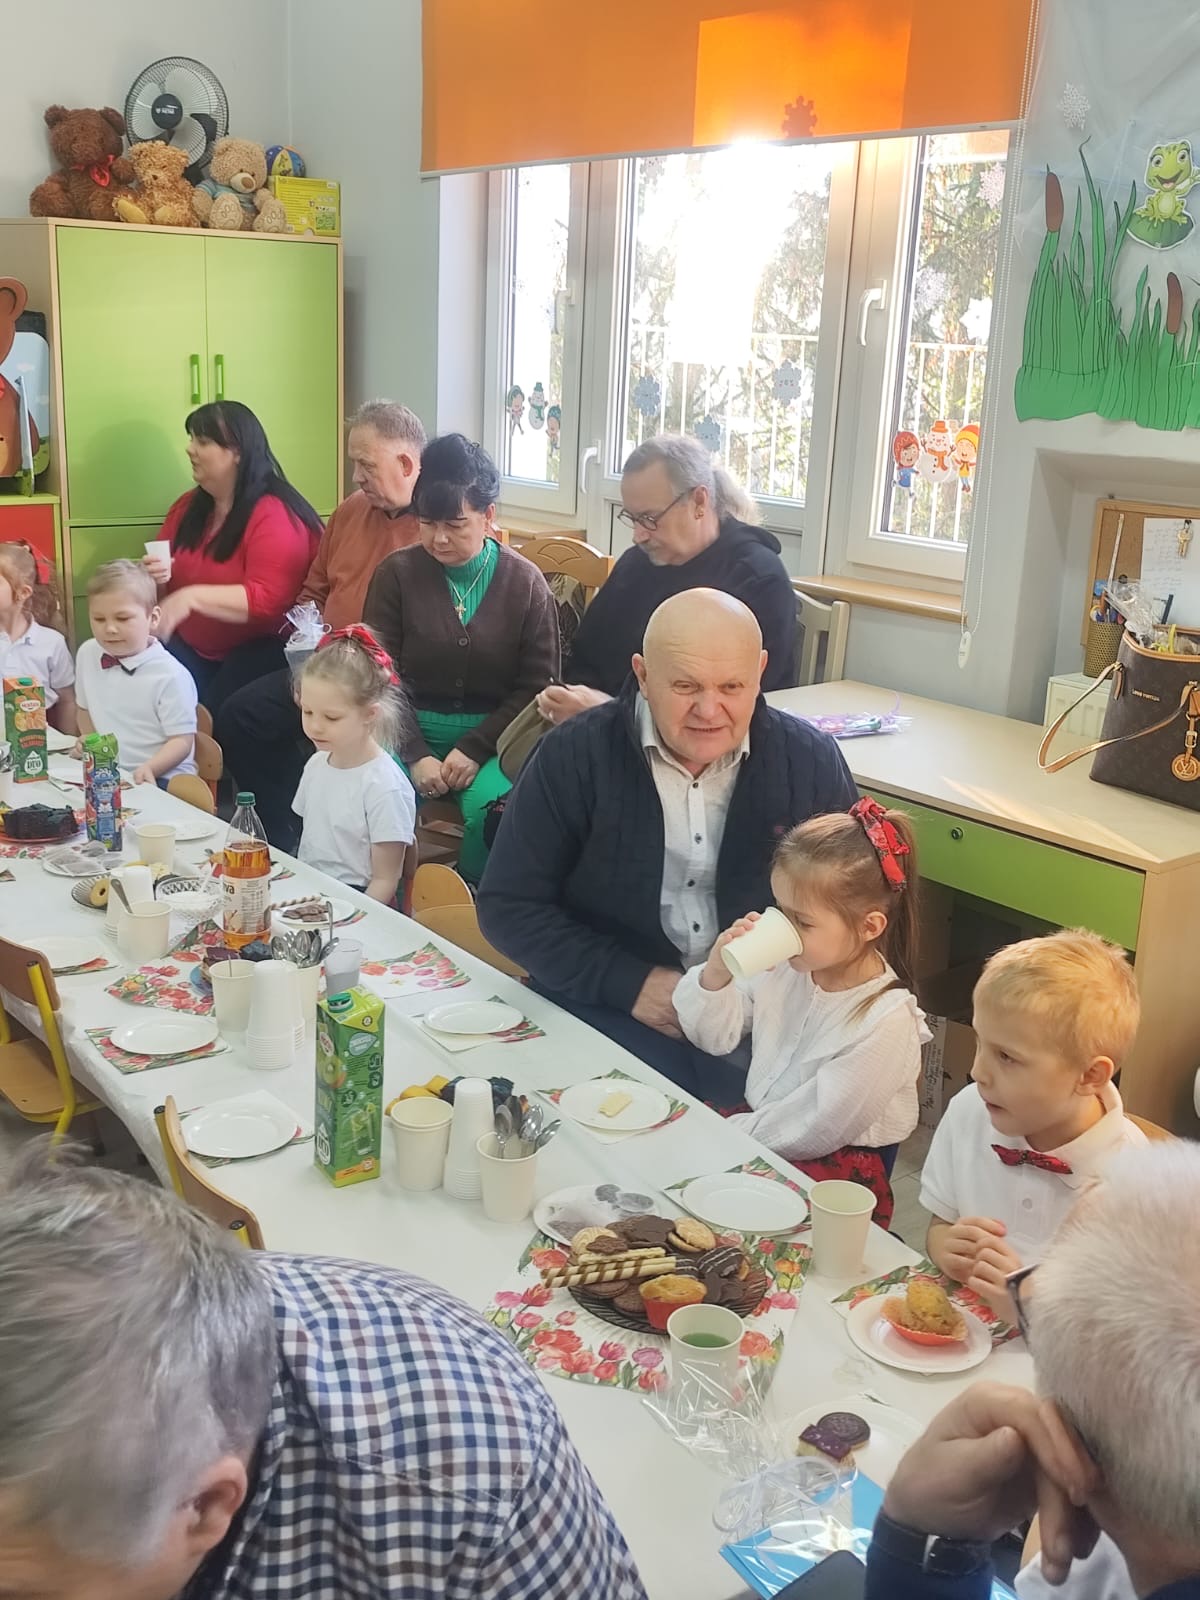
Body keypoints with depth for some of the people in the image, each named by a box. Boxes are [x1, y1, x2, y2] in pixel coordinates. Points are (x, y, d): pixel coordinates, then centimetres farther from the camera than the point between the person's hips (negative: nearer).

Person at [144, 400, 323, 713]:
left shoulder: (273, 516, -12)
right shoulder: (187, 506, 11)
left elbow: (266, 601, -22)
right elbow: (170, 582, 23)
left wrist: (192, 598, -30)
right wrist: (156, 577, -2)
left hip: (258, 650, -6)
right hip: (189, 647, 6)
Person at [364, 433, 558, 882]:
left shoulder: (525, 582, 0)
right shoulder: (396, 573, 2)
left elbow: (536, 685, -1)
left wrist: (476, 749, -12)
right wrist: (415, 754, -11)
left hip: (492, 737, -1)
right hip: (412, 731, 1)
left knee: (489, 810, -30)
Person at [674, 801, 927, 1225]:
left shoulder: (887, 1022, -24)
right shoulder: (784, 966, -8)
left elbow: (814, 1129, -19)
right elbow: (715, 1038, 2)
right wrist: (715, 975, -17)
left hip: (837, 1170, -6)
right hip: (757, 1121, 7)